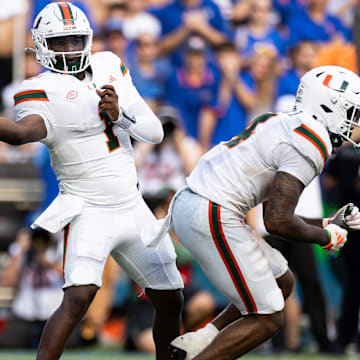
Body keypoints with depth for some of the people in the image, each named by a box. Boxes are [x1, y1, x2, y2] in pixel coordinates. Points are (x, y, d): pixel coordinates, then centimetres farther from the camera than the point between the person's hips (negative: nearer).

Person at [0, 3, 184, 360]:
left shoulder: (109, 67, 7)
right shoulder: (41, 90, -12)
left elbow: (154, 132, 6)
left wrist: (120, 114, -14)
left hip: (132, 208, 6)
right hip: (88, 212, -6)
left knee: (170, 300, 12)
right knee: (79, 296, -27)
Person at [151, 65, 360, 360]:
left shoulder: (288, 127, 19)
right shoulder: (310, 147, -13)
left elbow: (276, 212, 24)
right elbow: (277, 222, -17)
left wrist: (330, 223, 19)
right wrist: (326, 238, 0)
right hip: (213, 218, -10)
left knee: (282, 283, 21)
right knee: (267, 319, -2)